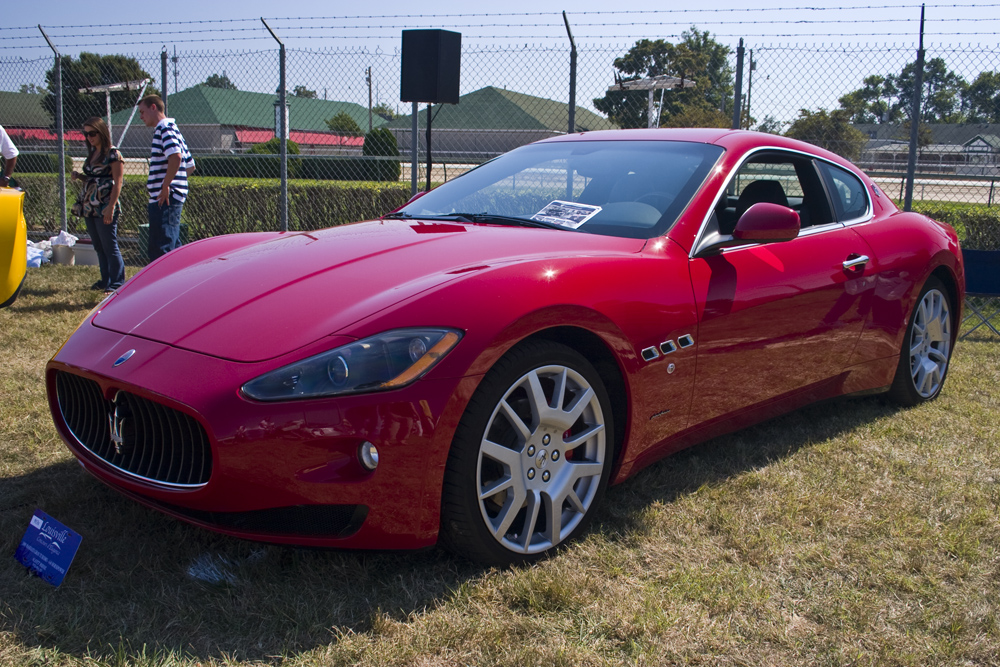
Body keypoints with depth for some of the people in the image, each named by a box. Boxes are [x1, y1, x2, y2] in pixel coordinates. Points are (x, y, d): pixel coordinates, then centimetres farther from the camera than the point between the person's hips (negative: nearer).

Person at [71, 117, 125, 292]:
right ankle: (105, 280, 19)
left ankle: (117, 282, -3)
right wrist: (79, 177, 3)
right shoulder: (91, 154, 16)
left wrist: (111, 207, -20)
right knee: (98, 246, 11)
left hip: (105, 208, -8)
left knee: (110, 246, -7)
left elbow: (117, 183, -13)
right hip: (90, 208, 8)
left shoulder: (113, 153, -8)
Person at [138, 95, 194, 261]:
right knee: (173, 248, 14)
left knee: (160, 250, -10)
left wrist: (165, 186, -22)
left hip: (164, 199, -10)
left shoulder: (164, 128, -8)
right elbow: (190, 165, 25)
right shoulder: (173, 129, 22)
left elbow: (175, 156, -27)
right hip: (174, 198, 10)